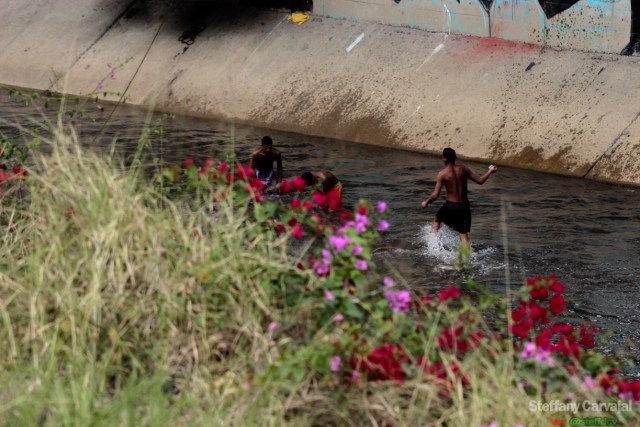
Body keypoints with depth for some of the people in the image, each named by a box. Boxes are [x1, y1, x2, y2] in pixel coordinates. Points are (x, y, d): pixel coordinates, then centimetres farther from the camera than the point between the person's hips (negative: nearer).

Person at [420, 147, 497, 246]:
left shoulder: (442, 174, -9)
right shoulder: (463, 169, 0)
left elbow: (435, 195, -12)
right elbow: (480, 181, 6)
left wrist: (426, 203, 6)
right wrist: (490, 172, 23)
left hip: (450, 206, -3)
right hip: (464, 205, 3)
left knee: (436, 220, 26)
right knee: (464, 234, 7)